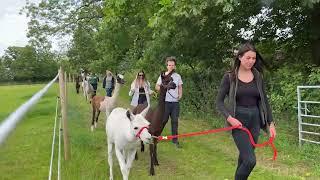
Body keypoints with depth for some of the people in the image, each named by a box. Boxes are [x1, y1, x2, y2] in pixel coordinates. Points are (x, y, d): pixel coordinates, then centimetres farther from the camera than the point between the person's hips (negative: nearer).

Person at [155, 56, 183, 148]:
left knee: (175, 121, 5)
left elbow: (180, 87, 15)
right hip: (166, 102, -3)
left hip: (175, 102, 3)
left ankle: (175, 140, 12)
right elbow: (157, 87, 3)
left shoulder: (178, 76, 9)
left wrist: (180, 95, -2)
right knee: (164, 120, 2)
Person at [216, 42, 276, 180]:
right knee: (250, 160, -13)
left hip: (255, 121, 4)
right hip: (238, 121, -4)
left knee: (244, 157, 14)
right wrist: (229, 117, -20)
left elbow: (264, 101, 10)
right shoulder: (229, 77, -6)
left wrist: (271, 123, 6)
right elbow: (219, 101, -5)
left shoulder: (257, 76, 5)